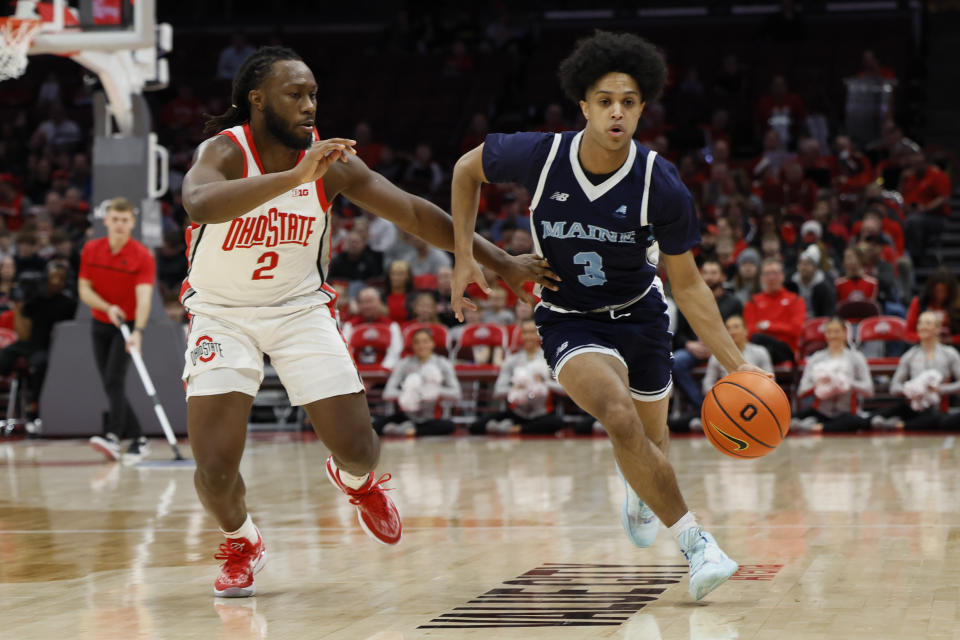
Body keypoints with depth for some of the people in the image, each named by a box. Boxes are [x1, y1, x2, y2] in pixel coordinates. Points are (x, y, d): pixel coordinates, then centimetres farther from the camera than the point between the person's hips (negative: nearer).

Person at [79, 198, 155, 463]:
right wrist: (107, 307, -19)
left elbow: (144, 298, -26)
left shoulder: (143, 257, -15)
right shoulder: (91, 250, -2)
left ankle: (112, 436, -32)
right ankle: (137, 439, 14)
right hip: (101, 324, 5)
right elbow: (84, 290, 0)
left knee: (114, 380, -22)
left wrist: (138, 332, -40)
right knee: (111, 387, 5)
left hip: (128, 324, -5)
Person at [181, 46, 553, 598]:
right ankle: (241, 543, 21)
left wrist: (501, 262, -6)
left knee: (358, 447, -3)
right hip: (222, 315, -3)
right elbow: (200, 202, -46)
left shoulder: (331, 163, -12)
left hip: (301, 309, 3)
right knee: (215, 467, -14)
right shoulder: (225, 152, -23)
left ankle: (356, 480, 38)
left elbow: (414, 212, -5)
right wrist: (295, 177, -56)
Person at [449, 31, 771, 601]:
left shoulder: (662, 186, -21)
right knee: (621, 418, -29)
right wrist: (464, 257, -4)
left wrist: (737, 363, -18)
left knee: (652, 441, 16)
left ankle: (639, 494, 55)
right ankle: (694, 540, -17)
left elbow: (688, 284, -11)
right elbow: (468, 169, 0)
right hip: (570, 322, -2)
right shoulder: (537, 156, -22)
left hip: (640, 314, 2)